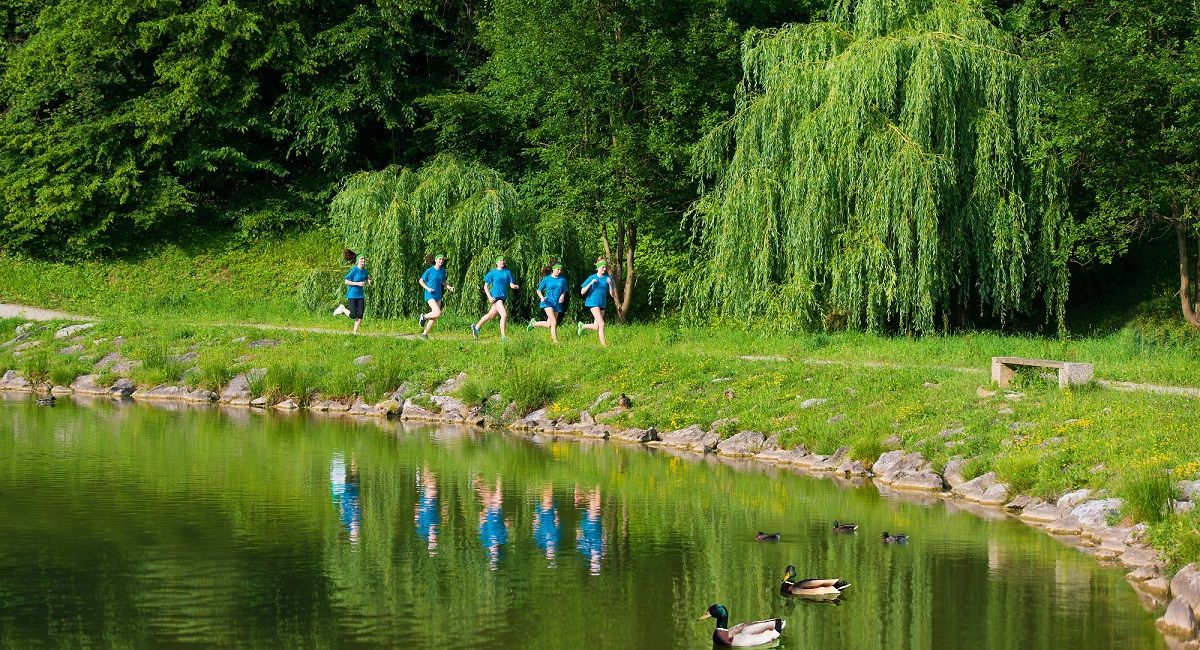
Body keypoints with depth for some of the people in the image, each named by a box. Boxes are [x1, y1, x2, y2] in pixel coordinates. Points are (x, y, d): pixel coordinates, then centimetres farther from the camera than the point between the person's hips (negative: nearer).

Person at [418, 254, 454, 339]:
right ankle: (423, 317, 4)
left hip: (438, 295, 6)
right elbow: (421, 281, -2)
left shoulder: (442, 271, 7)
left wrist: (450, 288, 1)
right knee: (438, 313, -22)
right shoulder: (429, 271, -9)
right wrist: (427, 288, -17)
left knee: (434, 318, 5)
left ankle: (424, 333, 18)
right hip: (430, 295, -6)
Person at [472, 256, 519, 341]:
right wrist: (489, 297, -12)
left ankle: (476, 327, 36)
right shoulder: (492, 273, -1)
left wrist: (515, 286, -20)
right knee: (504, 314, -20)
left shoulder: (507, 272, 10)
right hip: (495, 296, -6)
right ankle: (503, 336, -18)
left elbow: (511, 284, 5)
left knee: (491, 315, 18)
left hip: (503, 297, 6)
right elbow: (485, 286, 0)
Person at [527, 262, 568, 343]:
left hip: (557, 304, 4)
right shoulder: (546, 279, -1)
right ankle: (555, 341, -16)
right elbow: (539, 290, 6)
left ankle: (534, 323, 31)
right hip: (548, 302, -4)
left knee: (549, 324, 6)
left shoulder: (562, 280, 7)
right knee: (554, 322, -19)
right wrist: (541, 297, -14)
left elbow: (564, 291, 17)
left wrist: (563, 296, -6)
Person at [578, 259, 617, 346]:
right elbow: (582, 292, -3)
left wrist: (610, 284, -14)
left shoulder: (607, 278, 4)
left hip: (602, 304, 5)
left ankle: (582, 326, 35)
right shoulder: (592, 277, -2)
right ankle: (603, 343, -15)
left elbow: (612, 294, 3)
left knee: (596, 327, 8)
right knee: (601, 324, -19)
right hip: (593, 302, -5)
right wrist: (591, 283, -15)